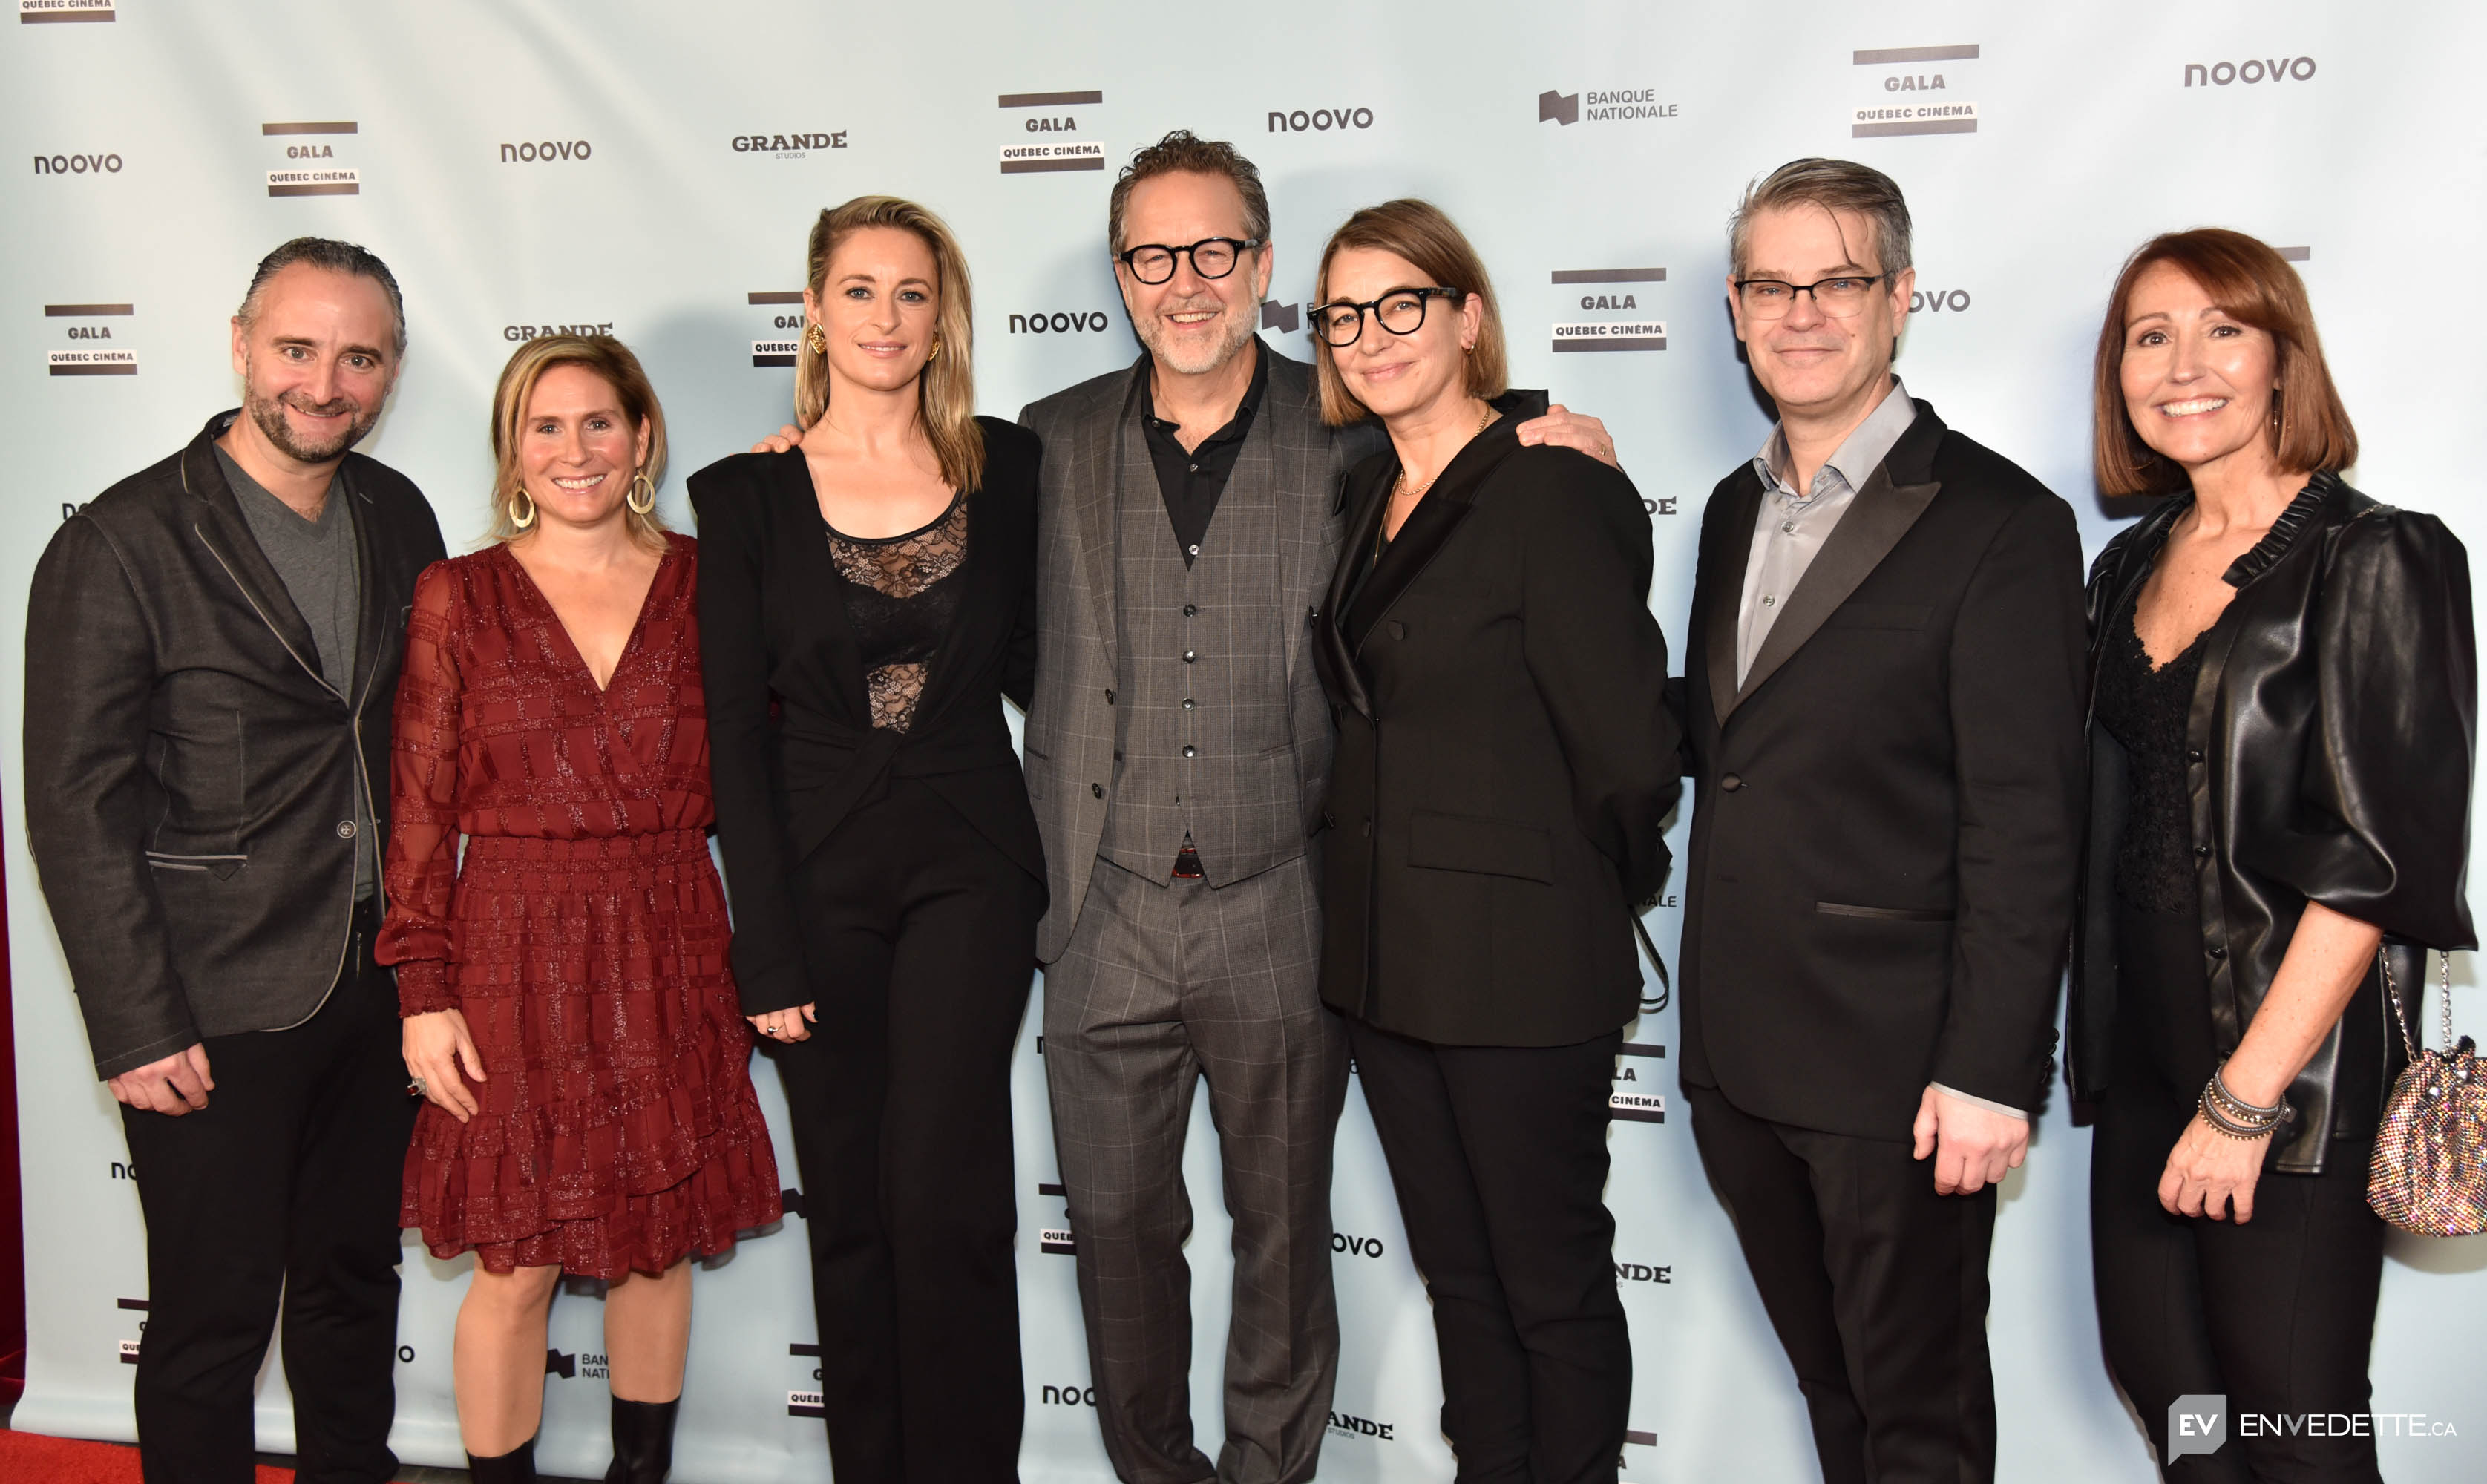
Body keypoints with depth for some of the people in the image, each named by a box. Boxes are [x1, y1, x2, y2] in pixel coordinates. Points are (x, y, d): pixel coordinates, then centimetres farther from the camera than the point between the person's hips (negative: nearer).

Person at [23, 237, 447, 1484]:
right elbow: (77, 808, -12)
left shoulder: (397, 517, 5)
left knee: (356, 1278, 19)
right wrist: (137, 1029, -14)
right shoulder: (120, 544, -12)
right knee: (214, 1314, 7)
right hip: (217, 1008, -5)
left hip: (375, 984, 6)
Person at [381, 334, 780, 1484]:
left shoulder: (704, 581, 3)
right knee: (516, 1267, 5)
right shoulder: (458, 596, 1)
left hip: (668, 957, 2)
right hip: (513, 957, -1)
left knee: (659, 1243, 13)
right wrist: (424, 992, -4)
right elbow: (420, 810, 0)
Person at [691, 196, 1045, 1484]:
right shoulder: (746, 494, 1)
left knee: (944, 1196, -7)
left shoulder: (1007, 467, 4)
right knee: (850, 1208, 9)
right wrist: (768, 947, -6)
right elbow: (737, 732, -2)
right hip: (818, 875, 1)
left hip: (968, 867, 0)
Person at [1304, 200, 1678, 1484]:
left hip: (1522, 969, -7)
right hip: (1387, 956, 8)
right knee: (1454, 1271, 19)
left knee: (1552, 1284, 8)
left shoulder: (1548, 490, -15)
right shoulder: (1367, 491, 10)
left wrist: (1593, 895, -2)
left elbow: (1628, 752, -16)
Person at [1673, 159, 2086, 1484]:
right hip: (1738, 1064, 6)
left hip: (1896, 1074, -6)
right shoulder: (1736, 508, 12)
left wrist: (1988, 1073, -17)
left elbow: (2024, 827, -14)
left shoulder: (2000, 524, -11)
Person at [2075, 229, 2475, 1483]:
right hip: (2142, 1047, 6)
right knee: (2155, 1372, 15)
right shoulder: (2129, 566, 10)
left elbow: (2378, 855, -17)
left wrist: (2245, 1097, -20)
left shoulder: (2378, 560, -11)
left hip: (2296, 1062, -6)